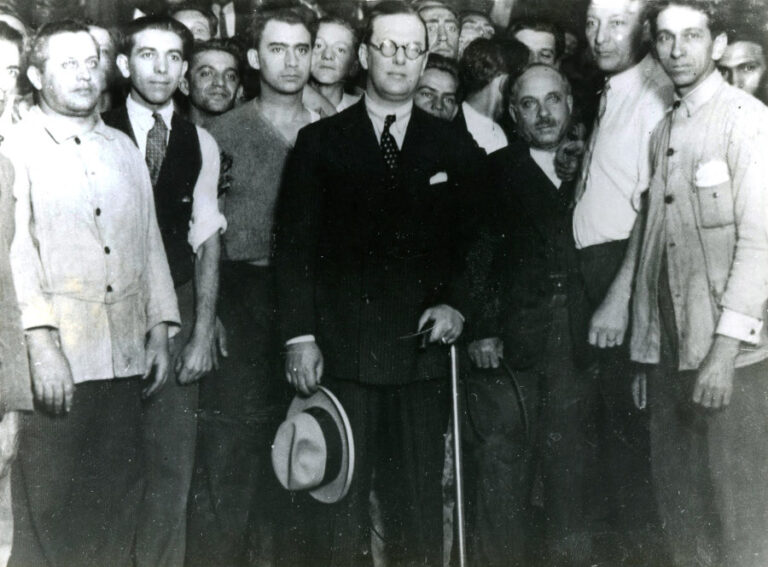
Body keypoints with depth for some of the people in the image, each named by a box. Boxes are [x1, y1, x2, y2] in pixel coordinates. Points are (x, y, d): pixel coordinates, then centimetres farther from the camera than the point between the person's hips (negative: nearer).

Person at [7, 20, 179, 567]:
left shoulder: (125, 149, 17)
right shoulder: (16, 147, -1)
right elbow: (16, 251, -9)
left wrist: (160, 331, 12)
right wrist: (41, 345, -17)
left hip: (125, 357, 5)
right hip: (56, 358, -5)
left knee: (119, 502, 8)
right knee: (46, 507, -1)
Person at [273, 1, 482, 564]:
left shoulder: (455, 147, 11)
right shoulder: (320, 142, 6)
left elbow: (473, 242, 11)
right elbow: (294, 244, 2)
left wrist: (455, 303, -6)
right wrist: (300, 335, -6)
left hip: (423, 352, 1)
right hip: (340, 353, -1)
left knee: (421, 512, 7)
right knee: (339, 511, 4)